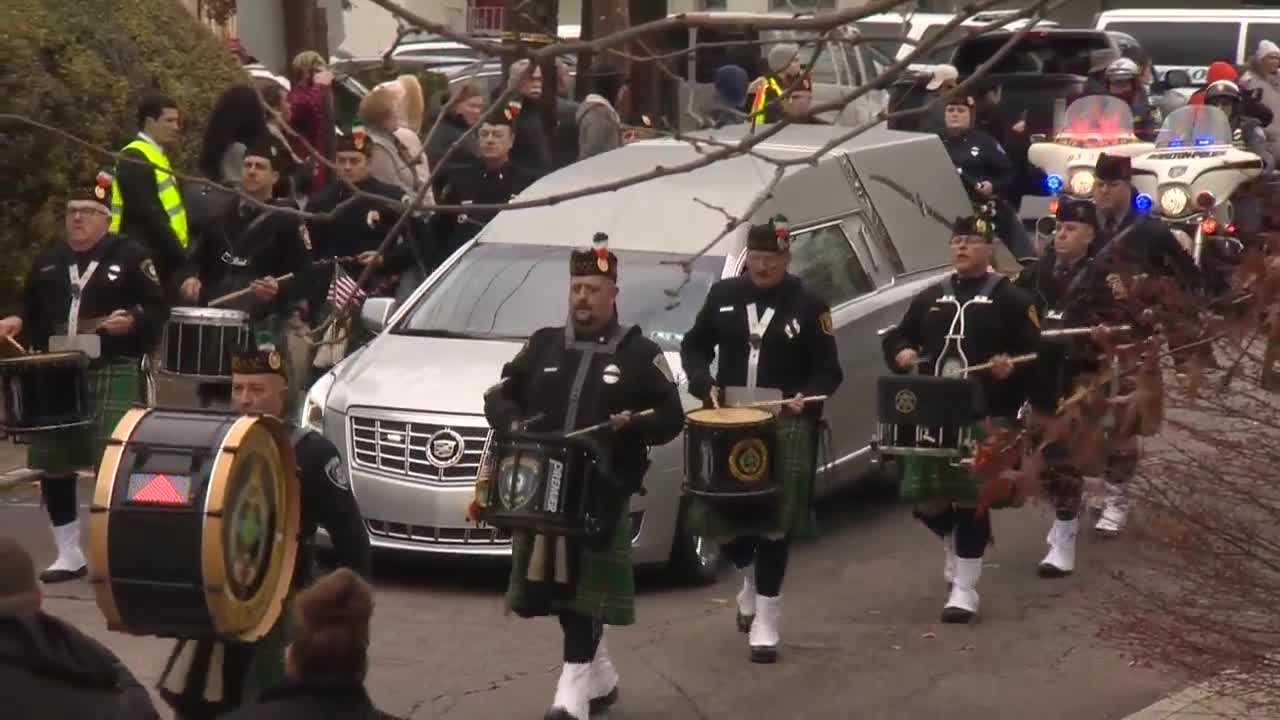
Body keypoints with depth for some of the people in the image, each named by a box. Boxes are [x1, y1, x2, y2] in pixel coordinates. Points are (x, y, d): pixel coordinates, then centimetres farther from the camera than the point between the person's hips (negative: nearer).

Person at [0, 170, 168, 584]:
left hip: (113, 375, -5)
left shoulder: (131, 257, -1)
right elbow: (34, 314, 23)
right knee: (51, 464, 6)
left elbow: (158, 311, -2)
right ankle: (69, 554, 19)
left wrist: (132, 322, -20)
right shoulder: (47, 263, 16)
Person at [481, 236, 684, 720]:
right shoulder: (543, 345, 13)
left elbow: (671, 418, 2)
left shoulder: (640, 353, 2)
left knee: (585, 586, -9)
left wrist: (634, 423, -17)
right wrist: (511, 423, -5)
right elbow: (499, 394, 16)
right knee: (555, 586, 9)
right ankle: (599, 675, 27)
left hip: (601, 492, -4)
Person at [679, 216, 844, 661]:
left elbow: (828, 371, 0)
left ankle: (766, 620, 7)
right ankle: (750, 580, 37)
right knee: (723, 512, 5)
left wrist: (806, 398, -20)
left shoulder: (808, 305, -1)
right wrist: (704, 384, -4)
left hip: (787, 424, -3)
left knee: (775, 520, -3)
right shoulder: (723, 296, 7)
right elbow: (694, 346, 15)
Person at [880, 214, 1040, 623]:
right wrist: (901, 353, -1)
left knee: (972, 496, -5)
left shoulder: (1009, 299, 2)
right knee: (922, 496, 4)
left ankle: (965, 588, 2)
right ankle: (955, 541, 36)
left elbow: (1036, 352, -2)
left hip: (986, 417, -5)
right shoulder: (929, 298, 15)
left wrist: (1012, 367, -21)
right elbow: (896, 336, 21)